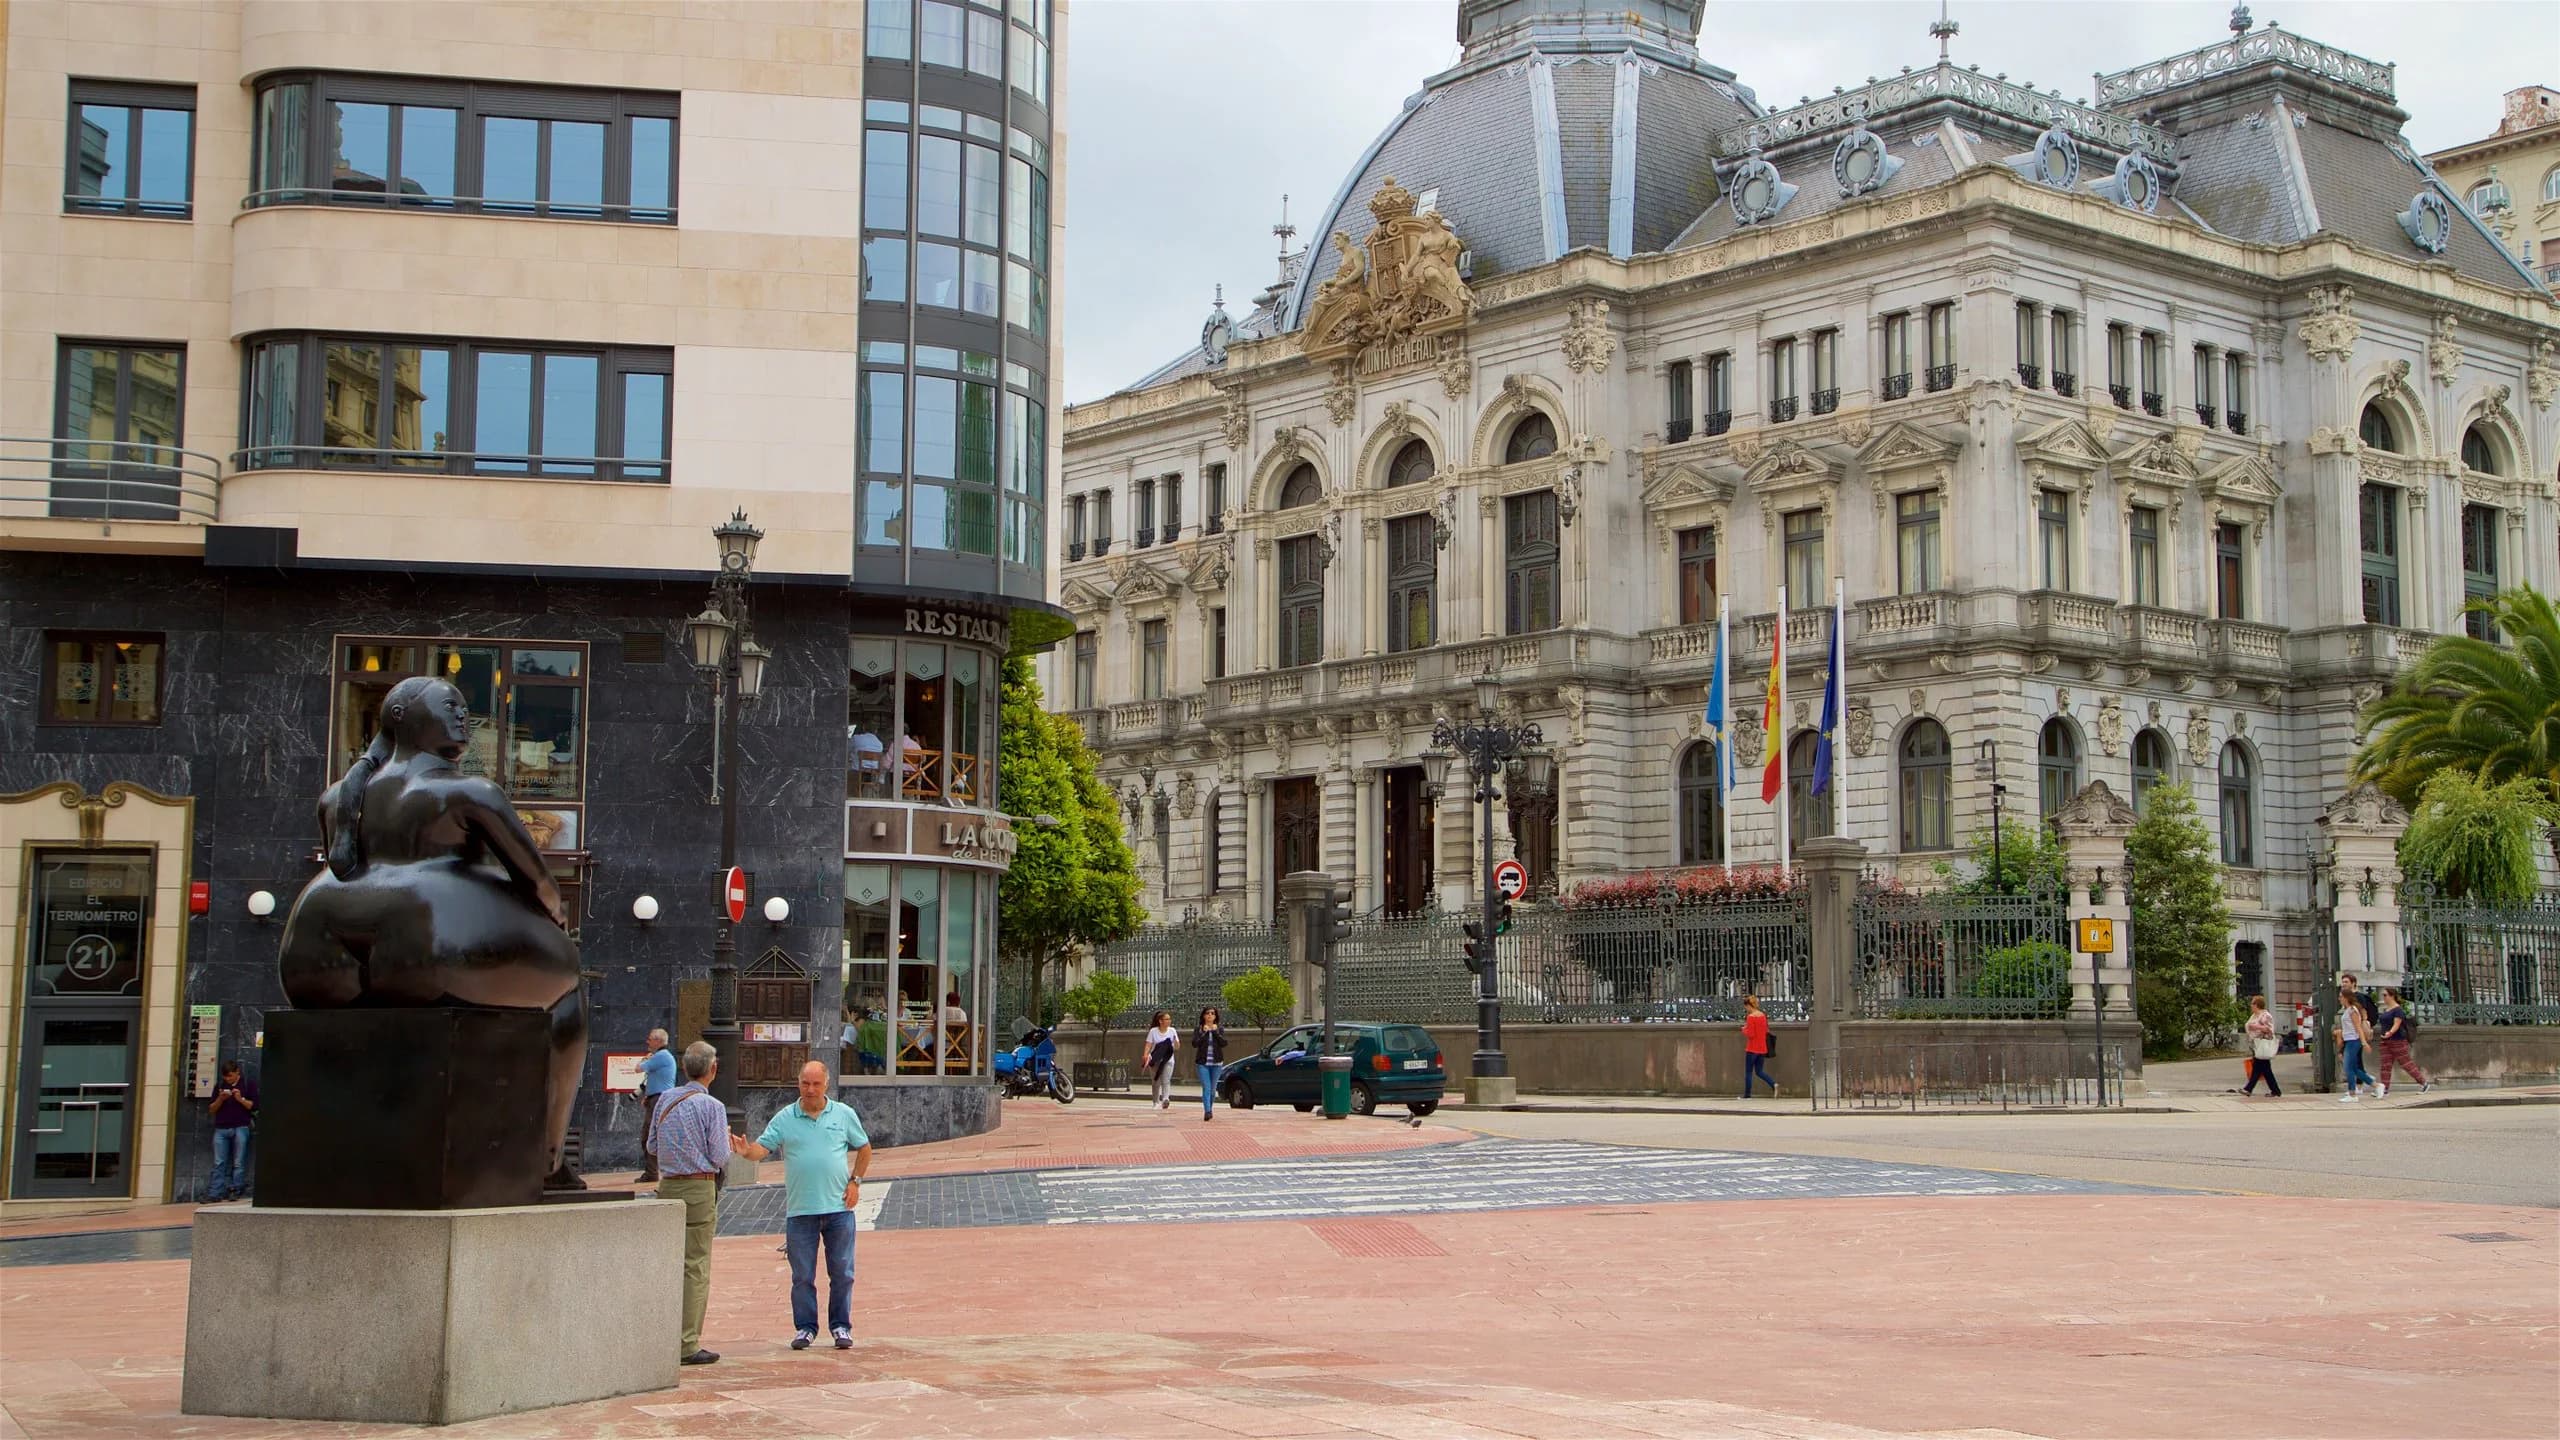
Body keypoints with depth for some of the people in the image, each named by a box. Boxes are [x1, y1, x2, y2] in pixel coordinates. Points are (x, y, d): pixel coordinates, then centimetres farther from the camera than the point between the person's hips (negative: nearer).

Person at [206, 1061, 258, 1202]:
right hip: (221, 1128, 3)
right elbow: (212, 1109, 14)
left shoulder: (249, 1084, 6)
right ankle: (215, 1194, -5)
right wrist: (220, 1099, -4)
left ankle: (235, 1191, -2)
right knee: (219, 1163, -2)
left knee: (238, 1163, -4)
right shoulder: (220, 1086, 16)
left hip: (241, 1128, -3)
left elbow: (254, 1106, 1)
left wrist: (241, 1099, -13)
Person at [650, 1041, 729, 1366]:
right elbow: (719, 1158, -11)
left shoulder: (666, 1100, 5)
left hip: (667, 1186, 6)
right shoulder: (712, 1107, -12)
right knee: (695, 1266, -2)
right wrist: (726, 1141, 9)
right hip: (699, 1189, -6)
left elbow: (652, 1145, 12)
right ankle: (688, 1345, -2)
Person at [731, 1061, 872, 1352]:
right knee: (802, 1275, 4)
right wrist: (745, 1151, -28)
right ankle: (805, 1327, 14)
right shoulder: (784, 1118, 3)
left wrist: (854, 1181, 2)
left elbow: (864, 1149, 14)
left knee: (842, 1273, 4)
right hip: (800, 1209, 0)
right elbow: (762, 1148, -6)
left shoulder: (844, 1115, 4)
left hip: (838, 1207, 0)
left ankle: (841, 1326, 14)